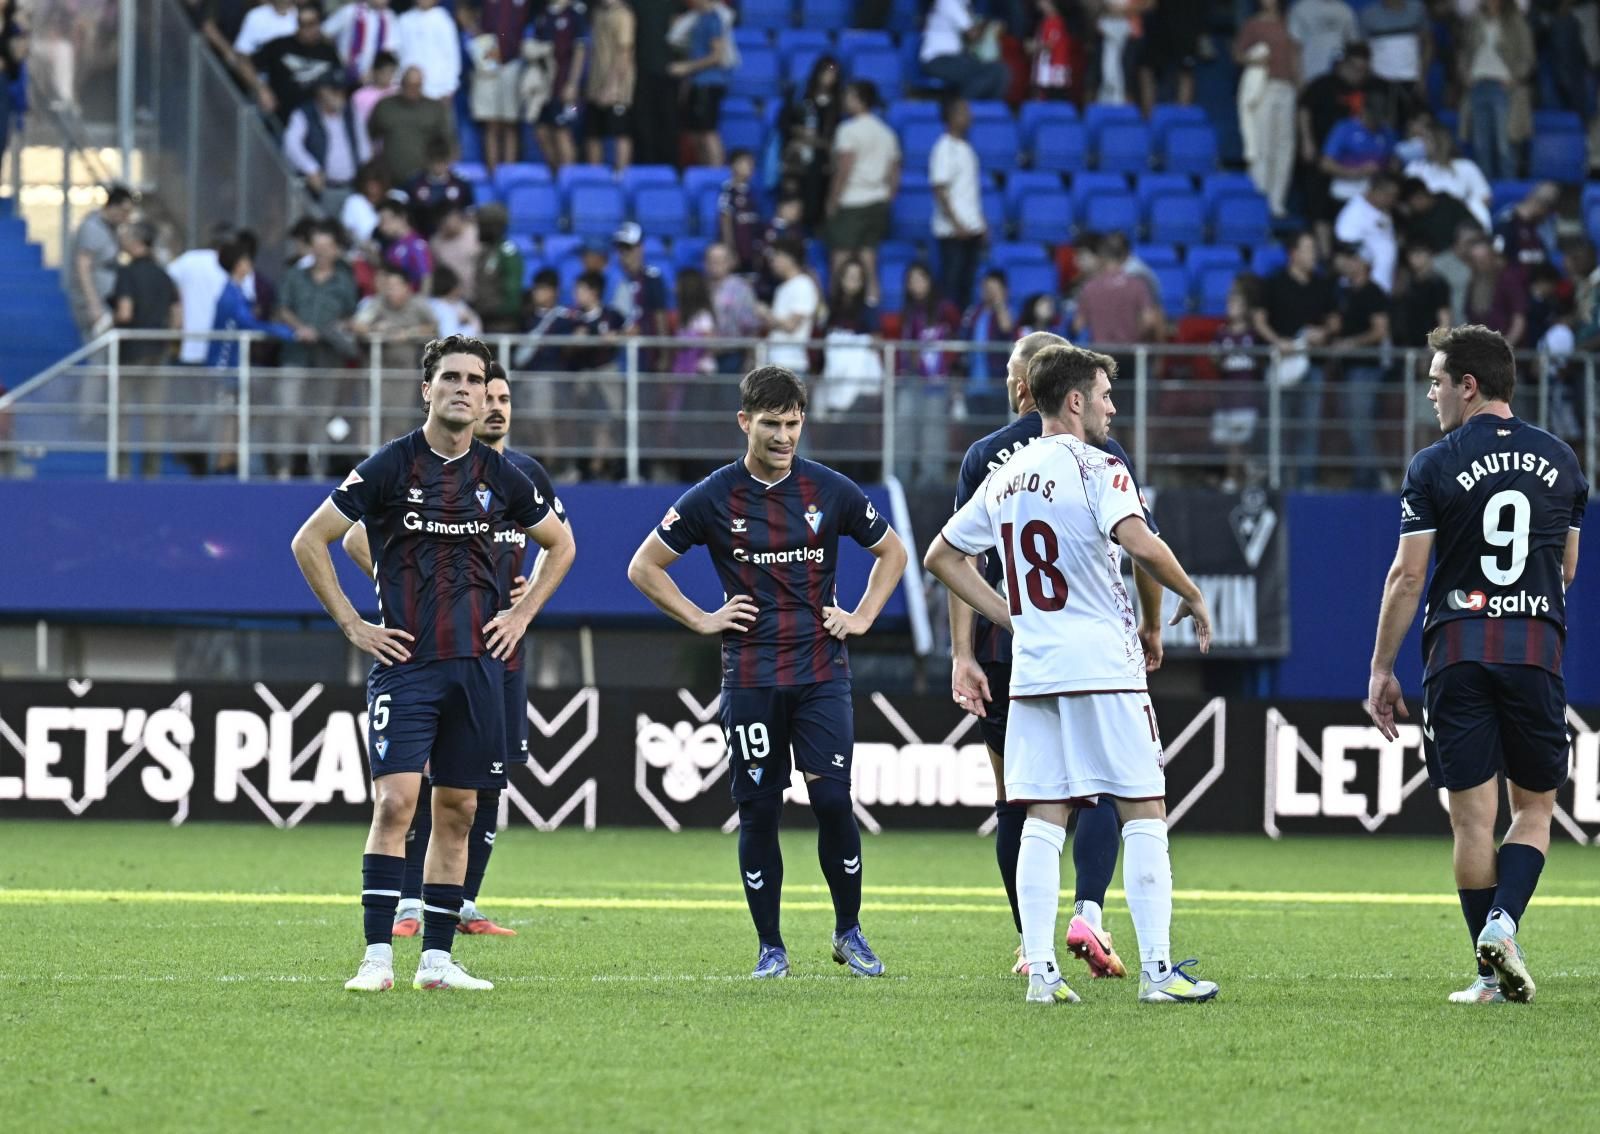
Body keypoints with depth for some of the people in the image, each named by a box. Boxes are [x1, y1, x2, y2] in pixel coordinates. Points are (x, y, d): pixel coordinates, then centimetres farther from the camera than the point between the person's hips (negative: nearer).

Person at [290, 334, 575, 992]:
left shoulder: (499, 476, 8)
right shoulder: (389, 467, -4)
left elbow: (560, 544, 23)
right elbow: (309, 542, 0)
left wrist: (522, 614, 12)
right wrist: (353, 625, -3)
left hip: (478, 663, 4)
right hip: (405, 661, -4)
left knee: (457, 810, 6)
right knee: (395, 801, -14)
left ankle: (437, 958, 11)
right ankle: (378, 957, -14)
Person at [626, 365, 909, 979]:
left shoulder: (830, 490, 2)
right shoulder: (714, 498, -1)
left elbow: (891, 552, 18)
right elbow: (644, 567, 8)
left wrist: (862, 616, 7)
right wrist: (701, 619, 1)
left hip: (821, 673, 0)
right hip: (749, 679, 0)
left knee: (832, 801, -8)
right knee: (758, 812, 1)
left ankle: (849, 932, 10)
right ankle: (771, 948, 11)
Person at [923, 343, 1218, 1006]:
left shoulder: (1004, 479, 13)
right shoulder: (1096, 468, -8)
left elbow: (941, 558, 21)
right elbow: (1140, 544, -23)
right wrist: (1193, 598, -8)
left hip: (1032, 671, 6)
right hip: (1104, 663, -6)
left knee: (1043, 820, 7)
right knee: (1144, 815, -1)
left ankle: (1041, 970, 2)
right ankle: (1157, 970, -4)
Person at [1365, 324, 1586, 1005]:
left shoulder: (1435, 467, -3)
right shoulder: (1560, 461, 8)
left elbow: (1407, 576, -5)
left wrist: (1381, 669, 2)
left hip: (1459, 651, -2)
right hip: (1538, 648, 2)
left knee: (1472, 818, 2)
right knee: (1534, 808, 11)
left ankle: (1492, 976, 3)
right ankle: (1502, 923, -14)